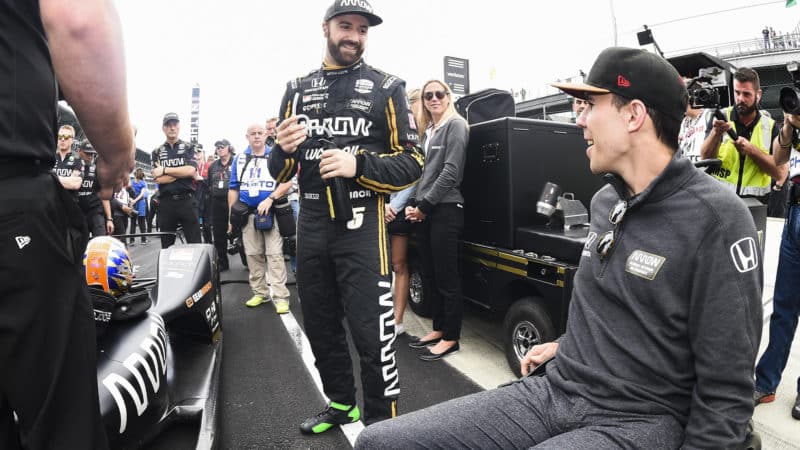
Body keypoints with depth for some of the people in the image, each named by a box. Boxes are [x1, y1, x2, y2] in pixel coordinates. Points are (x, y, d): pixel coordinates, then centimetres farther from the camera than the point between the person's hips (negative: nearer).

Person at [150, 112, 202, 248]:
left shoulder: (188, 147, 8)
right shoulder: (157, 152, 11)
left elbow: (191, 170, -9)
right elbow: (158, 179, -3)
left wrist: (165, 170, -7)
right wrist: (183, 172, -8)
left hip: (186, 201, -2)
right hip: (166, 203, 2)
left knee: (195, 244, -2)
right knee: (166, 246, 9)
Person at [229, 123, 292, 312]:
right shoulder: (239, 159, 14)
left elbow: (287, 181, -7)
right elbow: (233, 189, 15)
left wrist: (269, 199, -19)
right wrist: (231, 216, 10)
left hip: (271, 212, -4)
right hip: (247, 213, 4)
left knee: (274, 254, -8)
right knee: (253, 254, 7)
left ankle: (280, 297, -7)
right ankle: (260, 292, 18)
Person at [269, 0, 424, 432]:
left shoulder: (386, 87, 2)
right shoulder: (297, 89, 13)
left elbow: (412, 162, -3)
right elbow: (279, 172, 14)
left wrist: (358, 165, -18)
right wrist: (284, 150, -9)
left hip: (362, 226, -4)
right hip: (311, 226, 5)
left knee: (372, 333, -5)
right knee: (320, 327, 15)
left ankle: (382, 423, 14)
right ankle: (341, 403, 36)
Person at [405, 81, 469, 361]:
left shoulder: (456, 125, -4)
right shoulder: (427, 131, 20)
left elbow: (450, 171, -13)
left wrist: (424, 205, -11)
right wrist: (414, 204, 4)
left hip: (445, 209, -8)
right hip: (424, 212, 8)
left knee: (447, 277, -2)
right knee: (429, 275, 12)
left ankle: (451, 338, 9)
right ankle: (438, 329, 25)